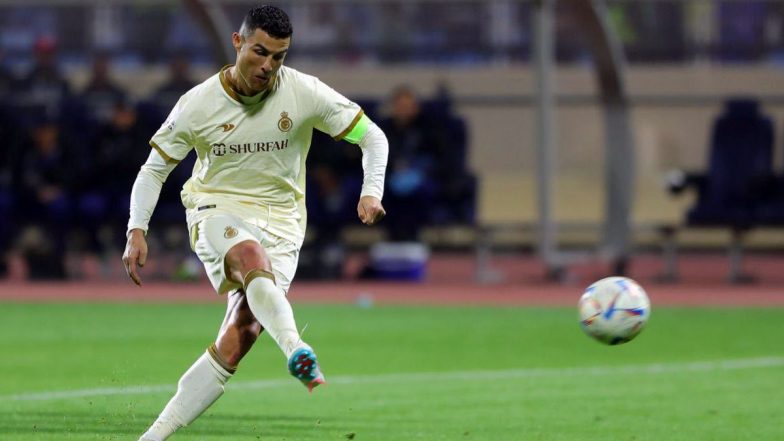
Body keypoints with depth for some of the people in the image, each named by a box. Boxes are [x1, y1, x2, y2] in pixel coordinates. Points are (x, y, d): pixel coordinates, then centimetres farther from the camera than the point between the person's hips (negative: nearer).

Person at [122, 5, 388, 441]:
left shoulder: (305, 94, -9)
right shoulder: (198, 104, -8)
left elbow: (371, 136, 0)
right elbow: (154, 168, 3)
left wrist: (371, 192, -17)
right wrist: (137, 232, -8)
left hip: (280, 223, 1)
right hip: (216, 210, -1)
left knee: (236, 342, -15)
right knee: (252, 256, -39)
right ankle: (297, 351, -61)